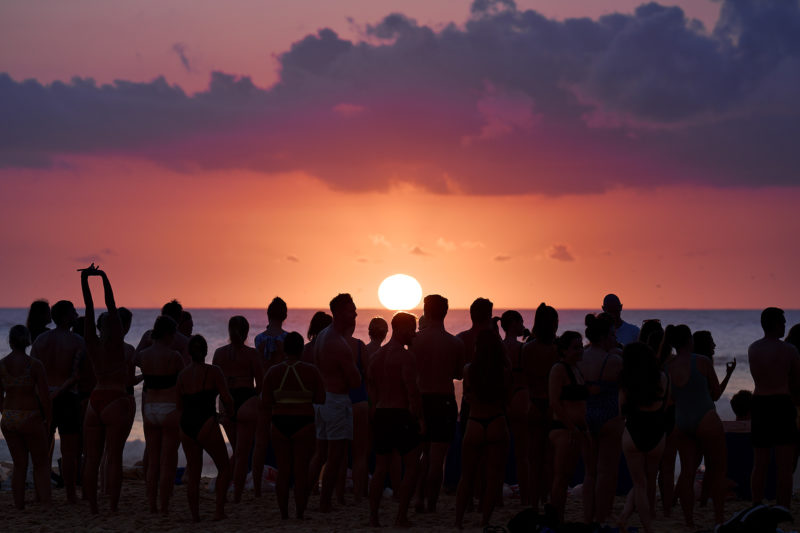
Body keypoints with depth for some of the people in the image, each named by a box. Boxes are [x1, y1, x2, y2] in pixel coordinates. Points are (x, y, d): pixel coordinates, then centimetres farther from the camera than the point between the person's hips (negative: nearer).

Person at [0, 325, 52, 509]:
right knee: (42, 465, 10)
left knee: (19, 466, 14)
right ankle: (45, 506, 2)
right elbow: (45, 397, -12)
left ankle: (20, 508, 13)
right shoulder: (35, 365, -13)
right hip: (31, 419, -3)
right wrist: (48, 421, 2)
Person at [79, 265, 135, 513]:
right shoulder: (115, 343, -4)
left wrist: (85, 280, 1)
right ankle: (113, 509, -9)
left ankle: (93, 509, 3)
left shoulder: (92, 343, 6)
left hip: (95, 402, 5)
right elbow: (111, 306, -7)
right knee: (114, 458, -5)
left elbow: (89, 308, 4)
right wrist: (103, 277, -6)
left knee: (92, 459, 5)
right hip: (116, 402, -5)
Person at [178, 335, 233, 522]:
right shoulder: (213, 371, -5)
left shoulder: (182, 375, 10)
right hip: (207, 425, -5)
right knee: (224, 467, 10)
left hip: (186, 427, 5)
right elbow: (227, 399, -6)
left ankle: (195, 515, 11)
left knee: (194, 473, 13)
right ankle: (219, 510, -1)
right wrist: (230, 410, 15)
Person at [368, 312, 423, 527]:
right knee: (412, 467, 1)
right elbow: (412, 390, -17)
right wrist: (419, 417, -8)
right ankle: (401, 517, -4)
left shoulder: (377, 356, 13)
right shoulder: (406, 356, -11)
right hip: (401, 414, -7)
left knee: (381, 468, 12)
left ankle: (373, 517, 8)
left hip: (380, 414, 7)